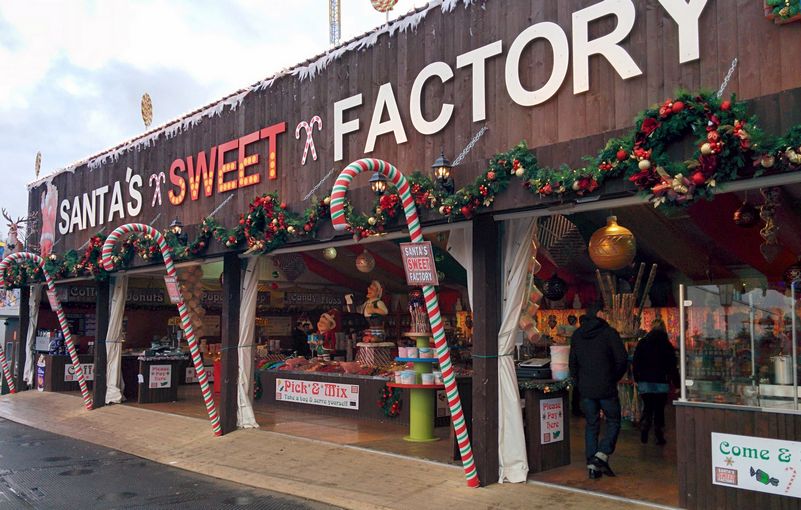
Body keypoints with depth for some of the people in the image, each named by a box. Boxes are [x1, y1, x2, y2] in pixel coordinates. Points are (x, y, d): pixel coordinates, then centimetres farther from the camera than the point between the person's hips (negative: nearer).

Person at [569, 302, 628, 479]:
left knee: (591, 425, 12)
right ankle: (602, 455, -6)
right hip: (606, 388, -4)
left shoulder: (577, 335, 6)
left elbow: (573, 363, 11)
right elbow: (622, 360, -8)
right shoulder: (609, 333, -7)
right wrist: (614, 379, 7)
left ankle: (592, 465, 9)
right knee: (613, 422, 11)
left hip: (585, 388, 4)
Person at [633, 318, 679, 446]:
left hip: (645, 382, 1)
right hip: (661, 383, -1)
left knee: (647, 408, 10)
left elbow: (636, 363, 4)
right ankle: (659, 436, 5)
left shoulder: (642, 343, 2)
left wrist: (637, 379, 12)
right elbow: (672, 367, 0)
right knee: (659, 410, 6)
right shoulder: (667, 345, -1)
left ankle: (644, 429, -8)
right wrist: (676, 383, 5)